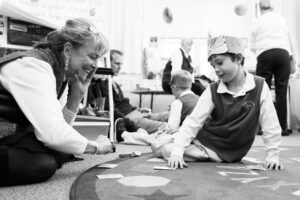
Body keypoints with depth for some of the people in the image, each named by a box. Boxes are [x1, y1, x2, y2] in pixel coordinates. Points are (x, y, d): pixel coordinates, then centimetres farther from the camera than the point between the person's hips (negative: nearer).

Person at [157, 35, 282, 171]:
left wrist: (272, 155, -12)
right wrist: (177, 152, -26)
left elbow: (270, 125, -11)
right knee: (166, 149, -14)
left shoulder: (260, 87, -16)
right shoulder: (213, 91, -11)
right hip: (205, 138, 3)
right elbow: (193, 121, -16)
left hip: (228, 153, -3)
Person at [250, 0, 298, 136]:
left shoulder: (257, 22, 10)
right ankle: (282, 127, -1)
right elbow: (289, 39, 26)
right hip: (283, 53, 2)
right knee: (281, 91, 0)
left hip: (265, 54, -1)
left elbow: (252, 46, 10)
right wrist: (290, 52, 42)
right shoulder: (281, 19, 16)